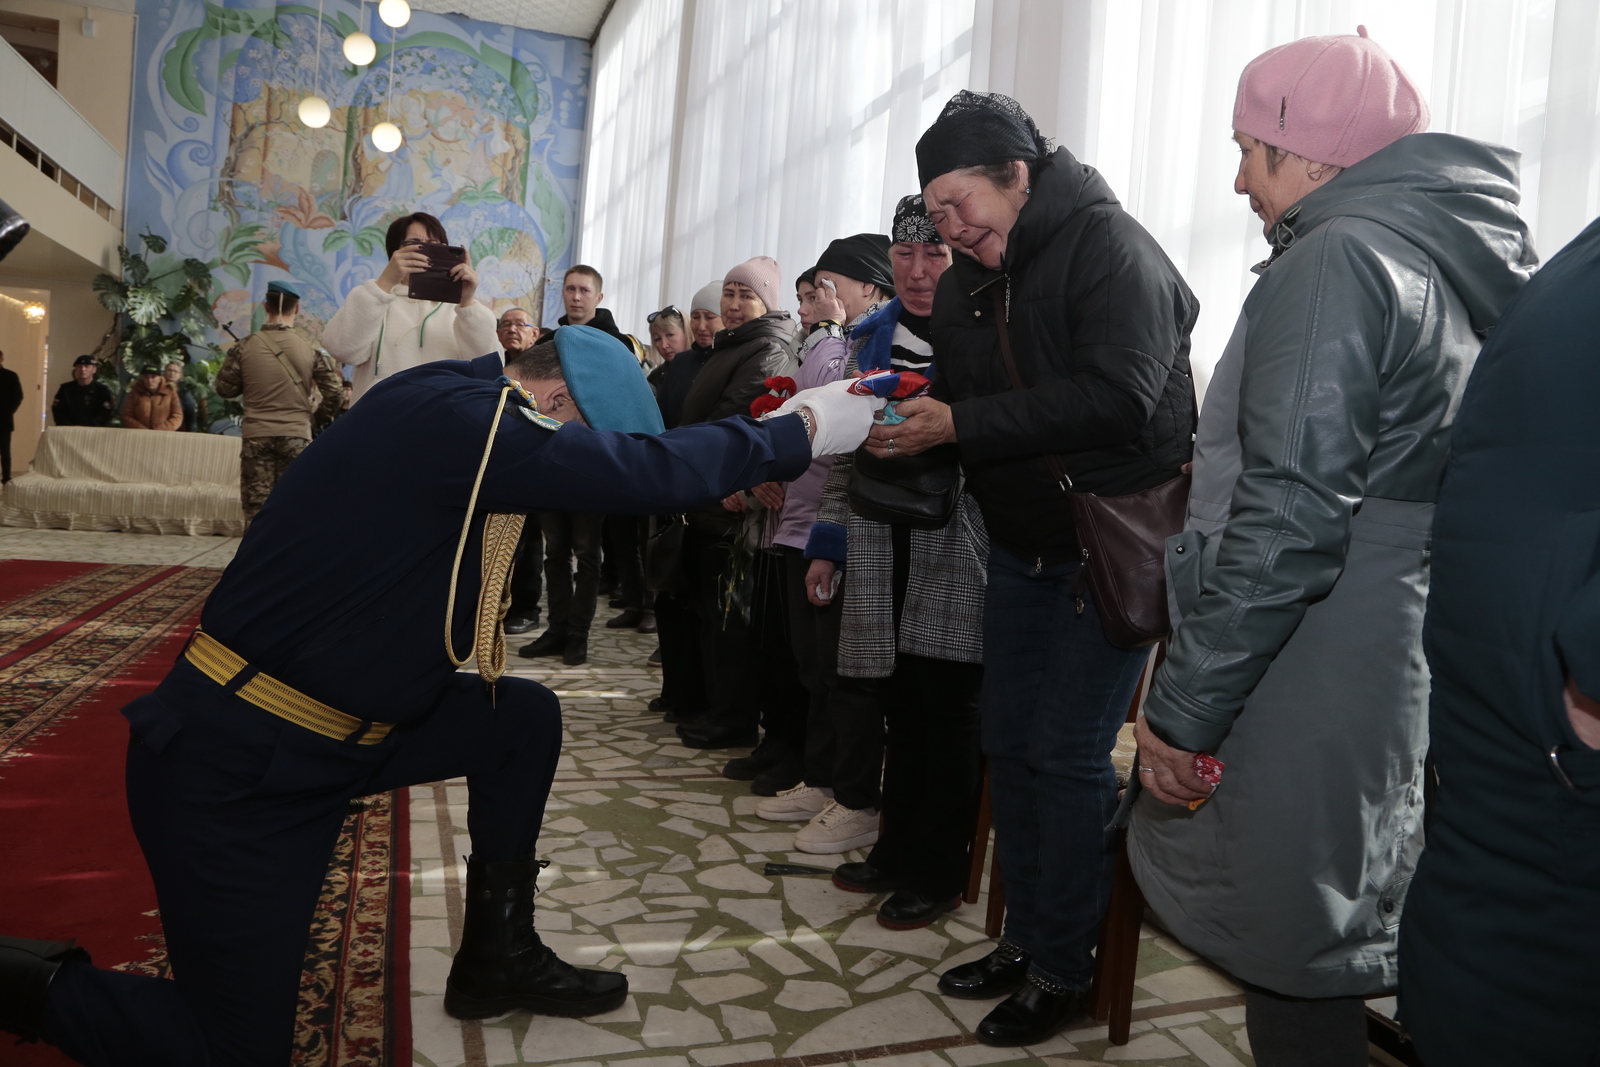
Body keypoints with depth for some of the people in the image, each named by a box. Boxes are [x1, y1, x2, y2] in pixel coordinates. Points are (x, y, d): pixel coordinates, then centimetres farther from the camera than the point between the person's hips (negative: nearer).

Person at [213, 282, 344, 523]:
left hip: (256, 436, 0)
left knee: (256, 507, 5)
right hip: (296, 436, 0)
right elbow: (334, 393, -2)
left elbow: (224, 388, 5)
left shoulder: (246, 346, -3)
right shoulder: (309, 349, -3)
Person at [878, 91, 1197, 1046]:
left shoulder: (1111, 247, -14)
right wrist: (904, 426, -12)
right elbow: (961, 404, 11)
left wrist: (961, 425, -26)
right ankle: (1025, 939, 27)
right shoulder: (966, 283, 10)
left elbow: (1117, 396, -27)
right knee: (1009, 741, 11)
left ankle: (1063, 969, 13)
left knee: (1069, 753, -5)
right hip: (1022, 545, 8)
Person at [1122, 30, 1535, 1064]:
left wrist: (1182, 710, -16)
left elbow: (1288, 521, -22)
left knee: (1295, 974, 3)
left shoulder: (1337, 258, -13)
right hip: (1412, 684, 9)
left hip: (1310, 697, -9)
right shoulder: (1458, 265, 15)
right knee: (1334, 956, 21)